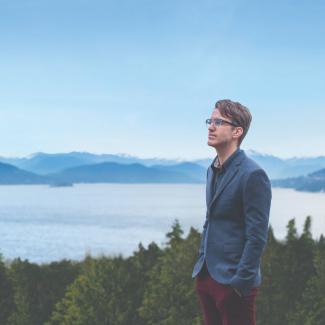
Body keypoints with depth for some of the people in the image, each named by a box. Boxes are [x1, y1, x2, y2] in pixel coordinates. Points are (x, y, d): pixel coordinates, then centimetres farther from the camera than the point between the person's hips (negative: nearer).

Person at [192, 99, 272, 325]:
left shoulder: (252, 175, -15)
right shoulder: (213, 170, 11)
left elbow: (257, 237, -16)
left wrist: (241, 283, -17)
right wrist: (201, 267, 14)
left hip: (232, 283, -7)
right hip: (206, 277, 7)